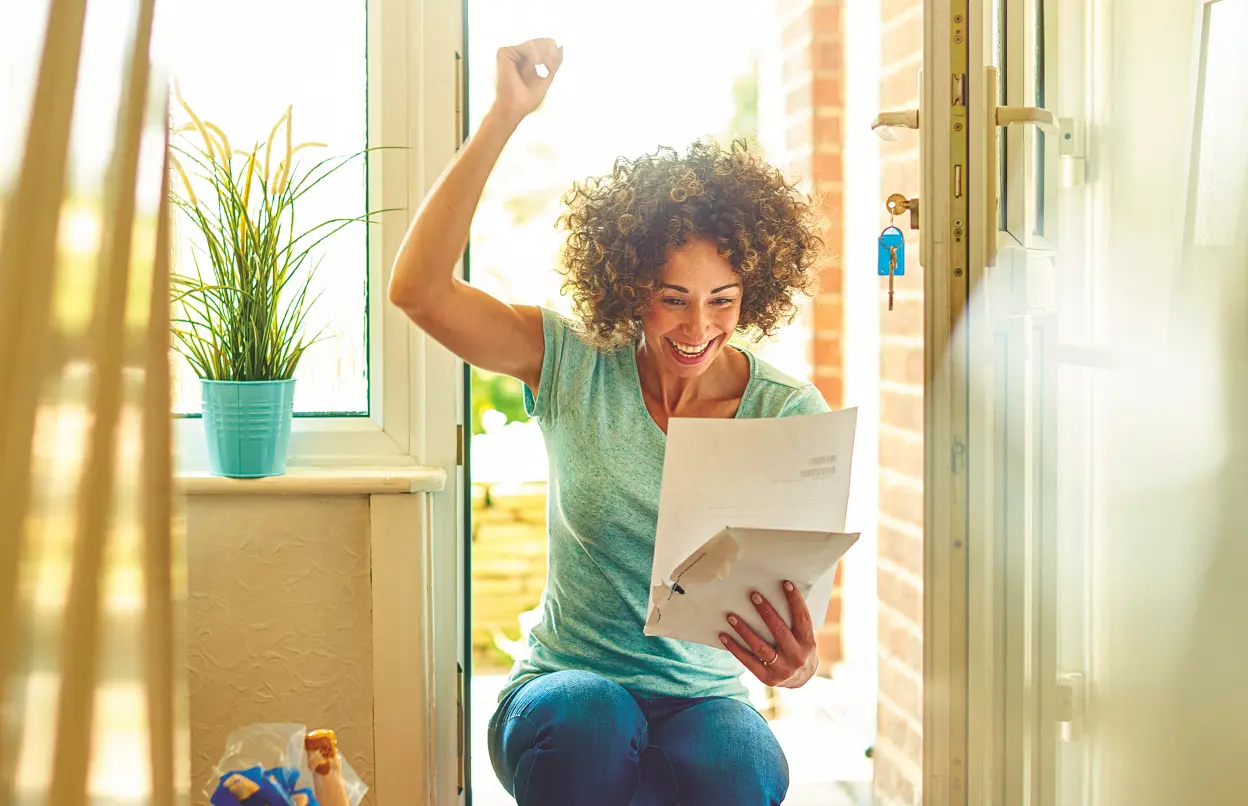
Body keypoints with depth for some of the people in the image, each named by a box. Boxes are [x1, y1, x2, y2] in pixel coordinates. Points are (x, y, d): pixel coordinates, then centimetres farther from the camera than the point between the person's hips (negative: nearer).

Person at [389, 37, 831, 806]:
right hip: (565, 688, 0)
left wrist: (800, 659, -36)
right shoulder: (576, 364, -3)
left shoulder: (790, 413, -3)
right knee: (592, 715, -36)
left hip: (704, 701, 0)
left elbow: (800, 583, -10)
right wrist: (505, 117, -19)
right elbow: (418, 289, -15)